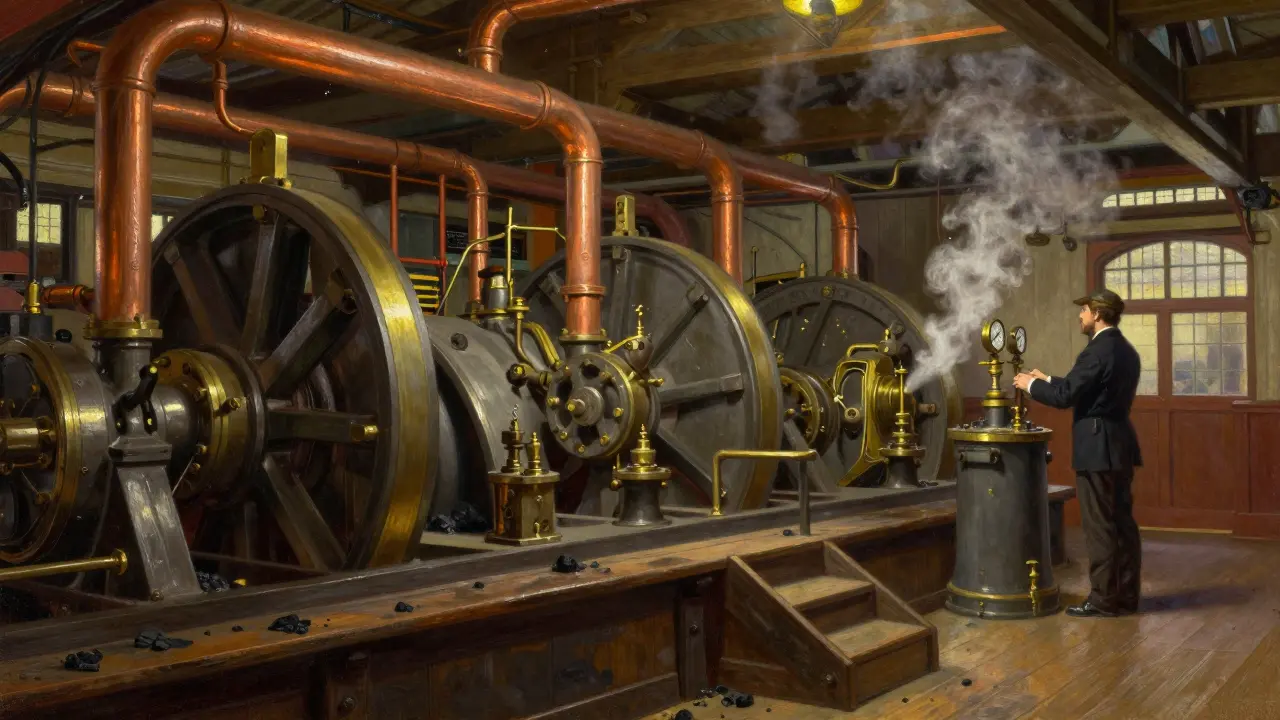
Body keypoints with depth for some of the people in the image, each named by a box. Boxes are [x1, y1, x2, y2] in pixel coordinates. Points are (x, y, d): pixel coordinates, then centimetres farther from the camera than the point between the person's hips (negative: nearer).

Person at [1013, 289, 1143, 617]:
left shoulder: (1098, 350, -17)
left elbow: (1065, 396, -18)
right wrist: (1048, 380, 23)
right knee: (1121, 522, 12)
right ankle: (1126, 594, 18)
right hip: (1119, 445, 10)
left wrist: (1031, 385, -2)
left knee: (1100, 526, -4)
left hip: (1098, 448, -9)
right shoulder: (1126, 350, 14)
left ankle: (1104, 599, 1)